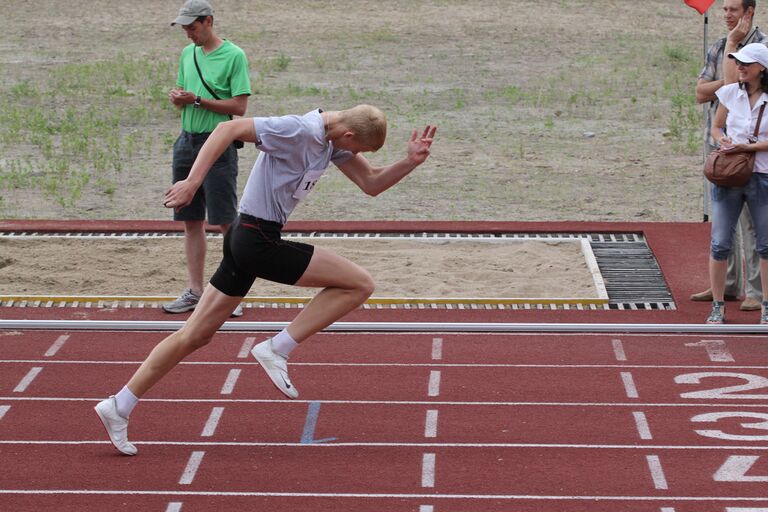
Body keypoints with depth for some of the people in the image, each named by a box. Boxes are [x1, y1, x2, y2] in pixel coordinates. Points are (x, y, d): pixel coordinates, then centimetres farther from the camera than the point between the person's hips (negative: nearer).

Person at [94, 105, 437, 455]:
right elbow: (228, 128, -23)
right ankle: (277, 350, -4)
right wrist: (192, 182, -28)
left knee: (197, 335, 13)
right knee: (359, 284, -4)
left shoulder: (332, 140, 10)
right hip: (260, 240, -10)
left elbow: (371, 184, 14)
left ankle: (118, 407, 15)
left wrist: (409, 162, -3)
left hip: (245, 241, 10)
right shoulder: (299, 131, -19)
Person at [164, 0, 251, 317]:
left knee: (226, 222, -6)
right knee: (191, 221, 8)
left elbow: (239, 106, -12)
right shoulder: (188, 53, 14)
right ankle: (194, 291, 15)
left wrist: (198, 100, -15)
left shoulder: (233, 56, -7)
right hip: (187, 142, 7)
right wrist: (177, 97, -1)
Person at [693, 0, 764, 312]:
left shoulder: (761, 46, -9)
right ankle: (728, 285, 19)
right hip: (718, 141, 7)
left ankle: (756, 290, -7)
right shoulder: (718, 48, 14)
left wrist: (732, 43, -10)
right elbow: (701, 93, 6)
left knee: (749, 218, -9)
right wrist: (728, 81, -11)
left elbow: (733, 85, -19)